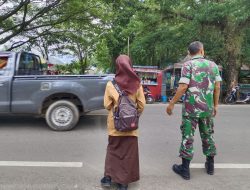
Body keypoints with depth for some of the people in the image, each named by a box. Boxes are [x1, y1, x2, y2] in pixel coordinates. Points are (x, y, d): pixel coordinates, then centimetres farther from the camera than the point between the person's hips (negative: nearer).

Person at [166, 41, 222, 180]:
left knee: (187, 137, 3)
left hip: (191, 107, -4)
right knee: (208, 135, 17)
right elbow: (217, 87, 6)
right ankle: (210, 165, 30)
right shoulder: (213, 65, 6)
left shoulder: (188, 65, -7)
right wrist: (215, 105, 15)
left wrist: (172, 103, -8)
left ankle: (185, 169, 11)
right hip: (207, 107, 4)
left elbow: (183, 87, -15)